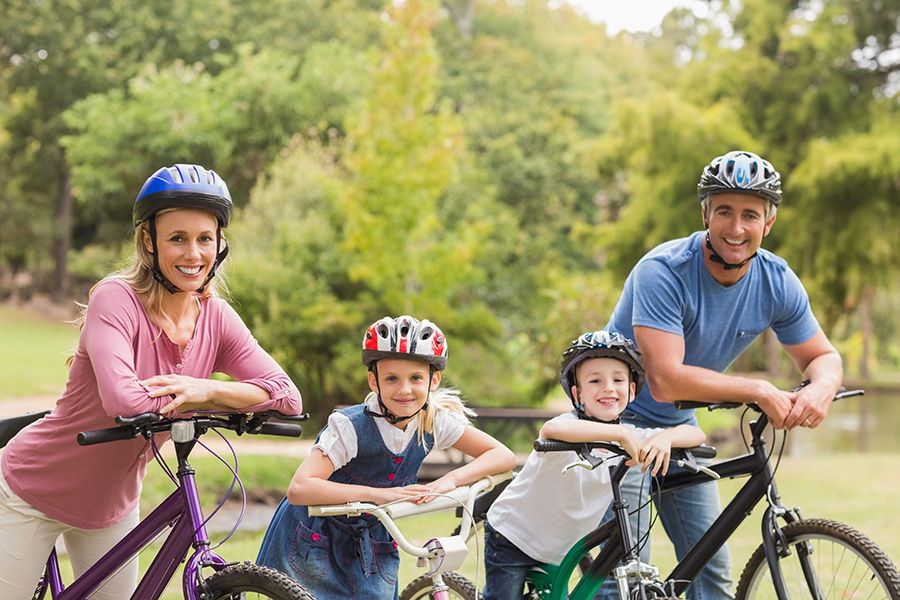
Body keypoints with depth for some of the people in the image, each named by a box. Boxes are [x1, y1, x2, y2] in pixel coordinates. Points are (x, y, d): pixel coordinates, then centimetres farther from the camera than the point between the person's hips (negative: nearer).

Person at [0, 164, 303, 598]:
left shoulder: (217, 319, -7)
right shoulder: (116, 300, -24)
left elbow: (288, 397, -16)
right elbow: (123, 400, -39)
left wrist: (207, 390, -31)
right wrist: (216, 403, -25)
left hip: (113, 505, 5)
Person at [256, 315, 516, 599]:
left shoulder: (435, 421, -14)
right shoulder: (350, 427, -28)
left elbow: (503, 456, -12)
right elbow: (299, 489, -38)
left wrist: (449, 480, -28)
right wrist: (376, 494, -45)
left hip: (370, 548, 4)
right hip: (315, 541, -4)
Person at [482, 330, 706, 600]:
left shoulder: (632, 440, -7)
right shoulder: (573, 428, -26)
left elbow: (695, 434, -12)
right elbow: (550, 429, -51)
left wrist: (665, 438, -34)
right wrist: (618, 433, -55)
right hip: (512, 538, -5)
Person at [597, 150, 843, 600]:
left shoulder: (778, 283, -10)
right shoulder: (663, 272, -28)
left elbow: (823, 356, 1)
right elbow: (666, 381, -35)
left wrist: (820, 389, -24)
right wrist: (759, 391, -32)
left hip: (678, 426, 6)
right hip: (618, 416, -6)